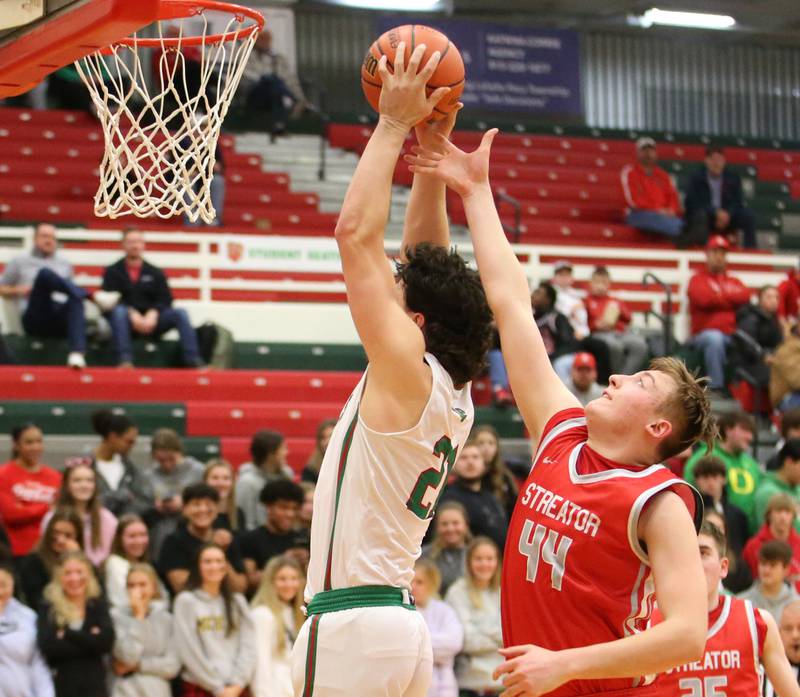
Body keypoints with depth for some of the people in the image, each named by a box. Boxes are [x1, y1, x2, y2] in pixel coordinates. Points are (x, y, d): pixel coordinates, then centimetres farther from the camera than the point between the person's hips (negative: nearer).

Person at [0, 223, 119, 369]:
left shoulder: (64, 263, 27)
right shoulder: (19, 262, 20)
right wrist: (18, 290, 0)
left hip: (62, 318, 2)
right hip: (36, 318, -2)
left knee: (75, 300, -36)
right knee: (45, 273, -27)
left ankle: (77, 353, -58)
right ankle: (93, 296, -40)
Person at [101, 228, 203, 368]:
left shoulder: (155, 273, 17)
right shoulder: (112, 272, 9)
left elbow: (165, 299, 6)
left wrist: (152, 314, -16)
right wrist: (133, 314, -20)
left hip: (151, 320, 2)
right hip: (127, 322, -2)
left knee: (180, 313, -22)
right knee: (118, 311, -36)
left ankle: (194, 361, -32)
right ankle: (124, 360, -46)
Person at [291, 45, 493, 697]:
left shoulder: (409, 372, -10)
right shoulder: (455, 398, 11)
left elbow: (357, 232, -12)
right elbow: (427, 264, 20)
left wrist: (395, 125, -5)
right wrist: (432, 150, 17)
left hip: (353, 625, -9)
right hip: (402, 623, 9)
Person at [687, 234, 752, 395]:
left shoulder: (734, 282, 24)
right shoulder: (698, 279, 12)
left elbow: (745, 296, 0)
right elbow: (703, 298, -11)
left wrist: (719, 297, -1)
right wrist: (731, 300, 2)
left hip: (732, 335, 4)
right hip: (704, 333, -4)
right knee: (714, 338, -39)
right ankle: (716, 387, -35)